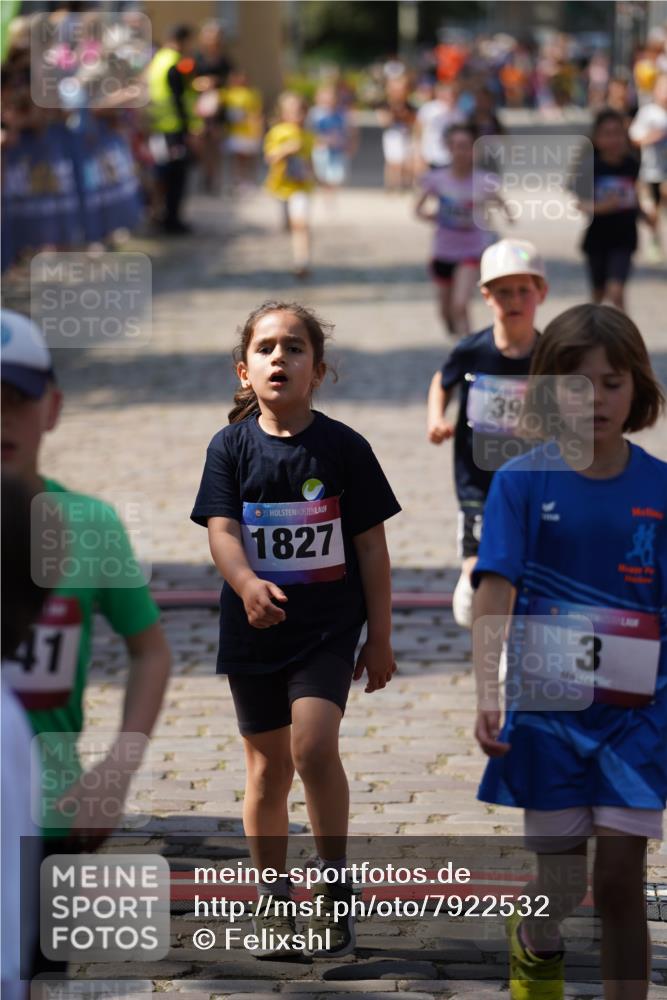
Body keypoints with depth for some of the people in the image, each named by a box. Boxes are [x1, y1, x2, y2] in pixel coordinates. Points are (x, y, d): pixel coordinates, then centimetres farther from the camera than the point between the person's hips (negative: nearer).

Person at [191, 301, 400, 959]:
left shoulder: (344, 447, -3)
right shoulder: (231, 447, 0)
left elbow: (371, 545, 1)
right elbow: (221, 530, -11)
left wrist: (380, 638, 1)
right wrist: (247, 583, -32)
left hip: (329, 626, -2)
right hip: (254, 629, 2)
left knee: (313, 745, -19)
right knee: (268, 764, 10)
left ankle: (335, 884, -2)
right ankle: (273, 900, 24)